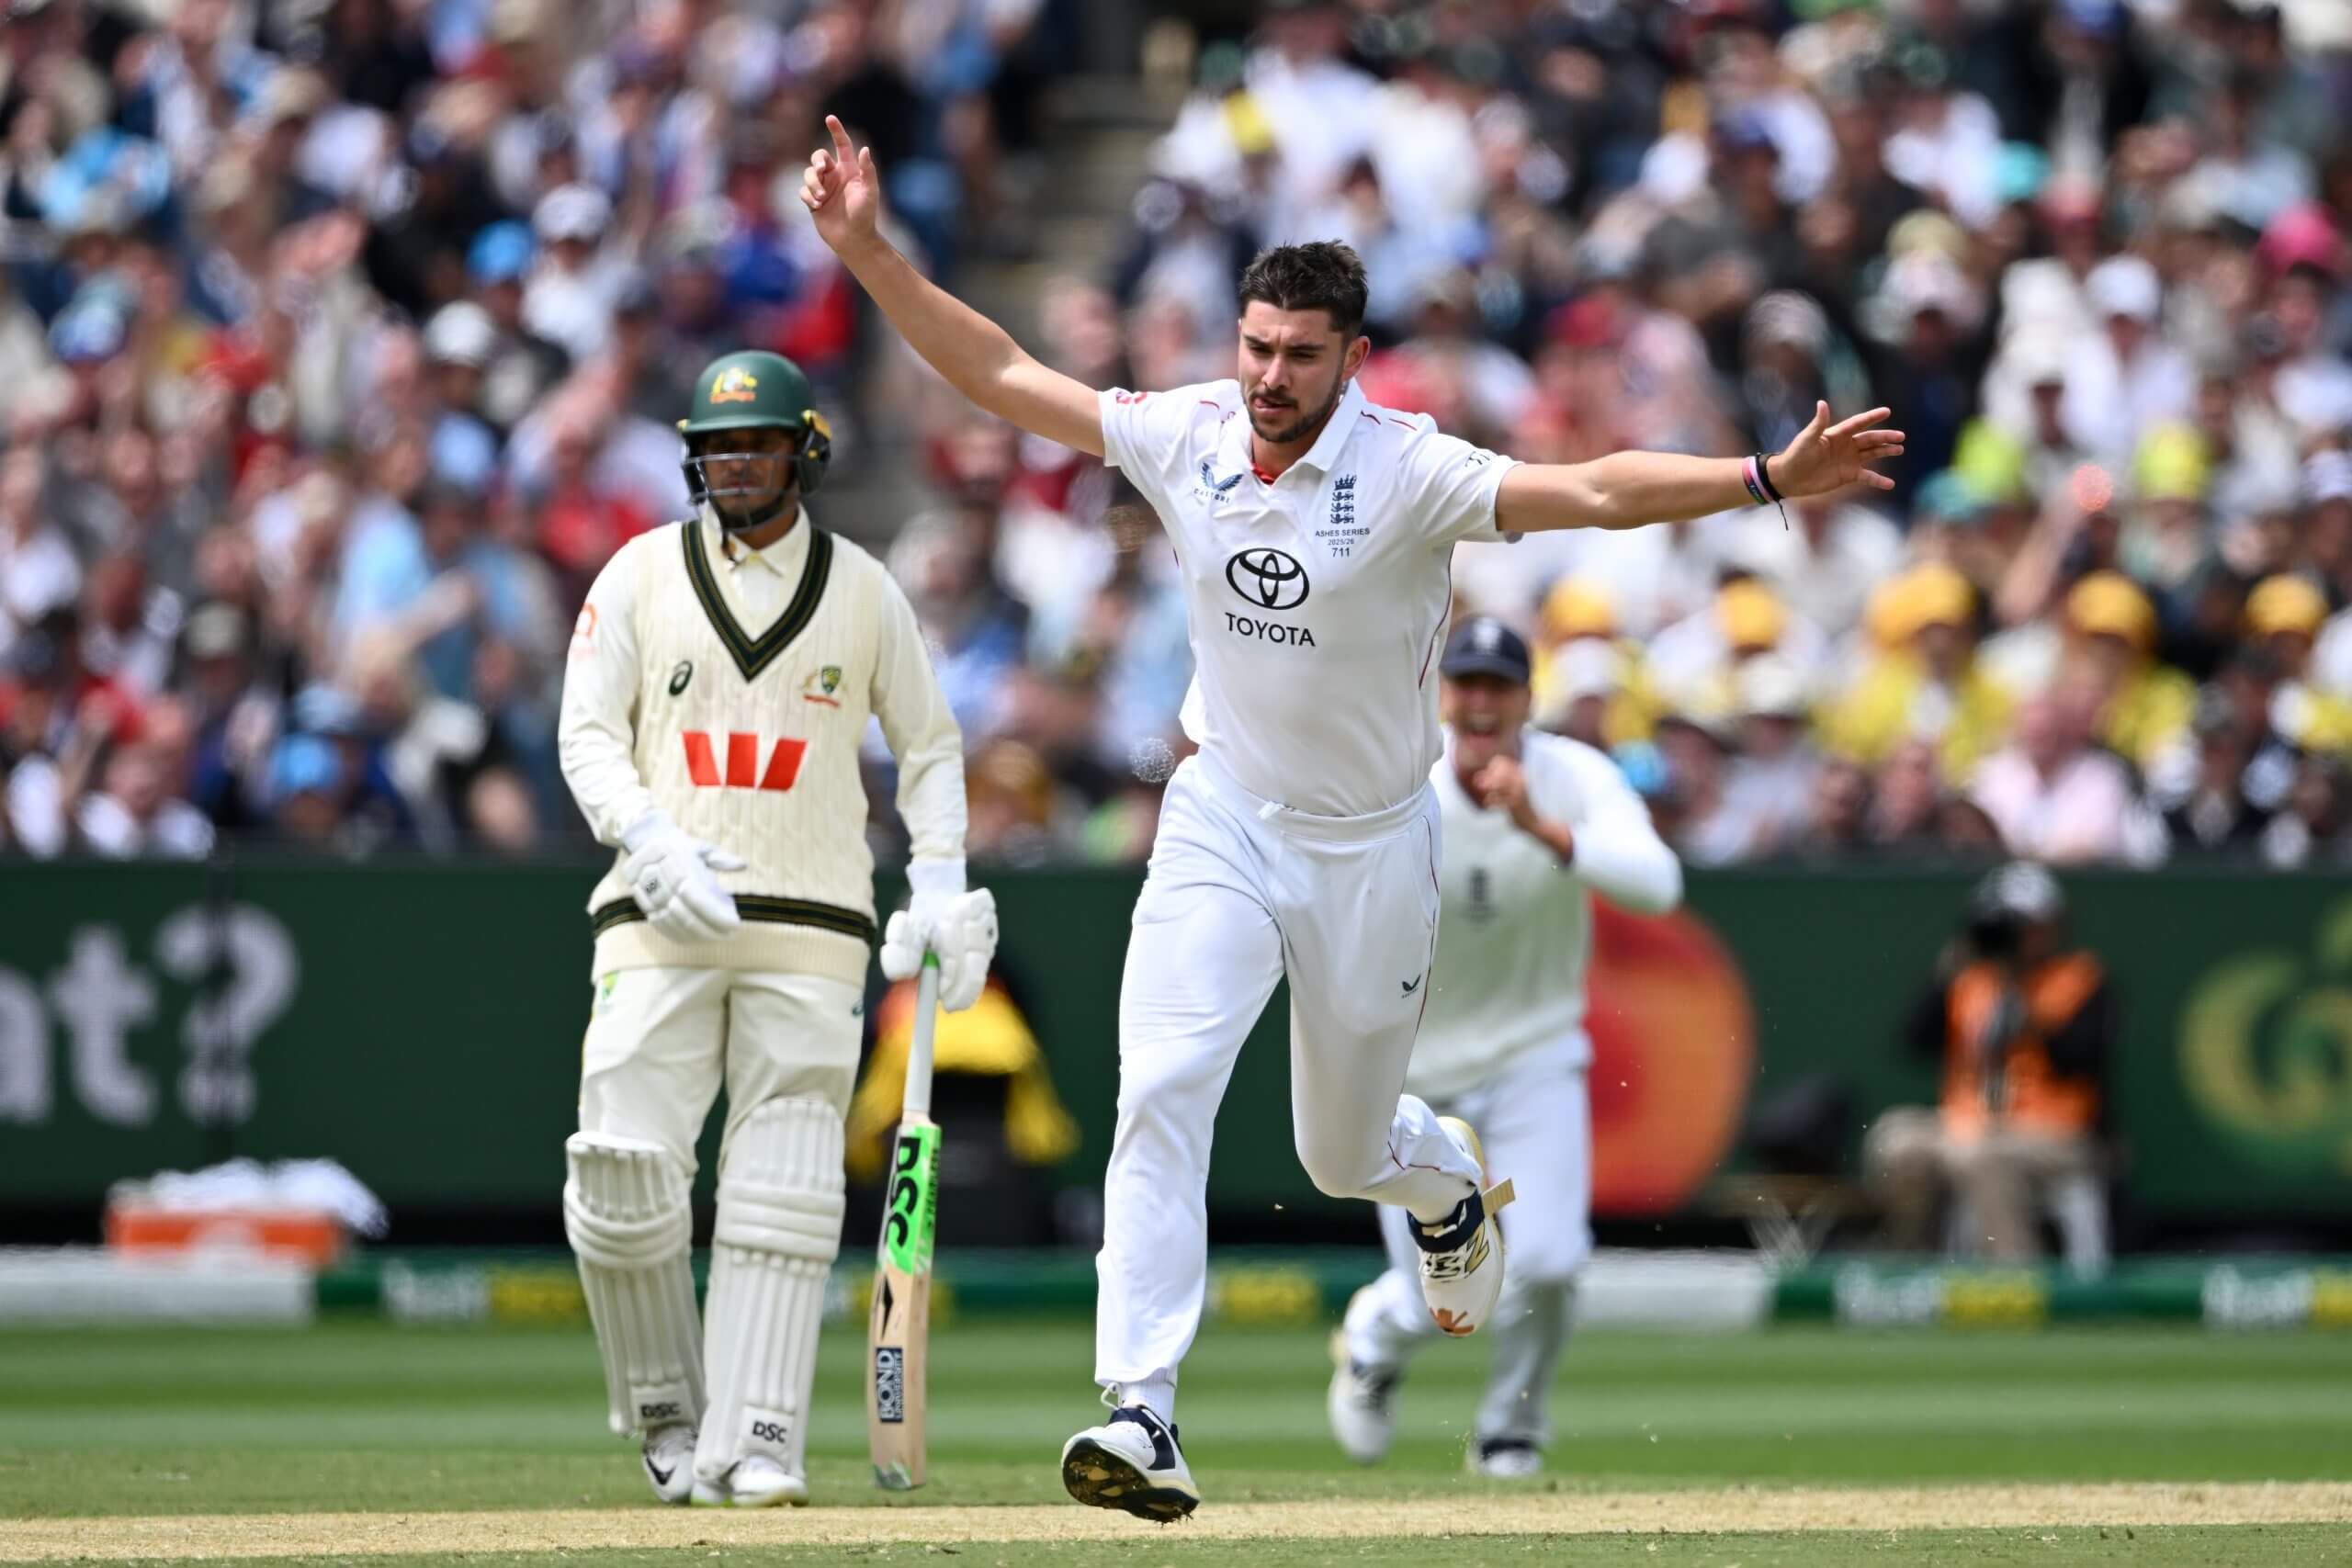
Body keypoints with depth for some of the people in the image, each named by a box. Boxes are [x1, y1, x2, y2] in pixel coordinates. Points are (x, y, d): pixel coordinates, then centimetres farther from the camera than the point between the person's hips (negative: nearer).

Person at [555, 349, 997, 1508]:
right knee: (624, 1174, -10)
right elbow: (588, 732, 4)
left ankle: (753, 1443, -7)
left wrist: (940, 886, 1)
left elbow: (929, 745, 15)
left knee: (783, 1186, -6)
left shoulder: (862, 588, 9)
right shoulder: (641, 574, 7)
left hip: (812, 932, 0)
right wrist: (657, 845, -14)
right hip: (660, 924, 0)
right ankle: (665, 1411, 10)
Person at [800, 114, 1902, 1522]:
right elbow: (1001, 375, -4)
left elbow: (1592, 493, -31)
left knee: (1346, 1152, 13)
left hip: (1371, 849, -2)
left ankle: (1451, 1180, 52)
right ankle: (1143, 1415, -23)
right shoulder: (1186, 440, -8)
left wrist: (1768, 478, -45)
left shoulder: (1407, 474, -20)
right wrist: (873, 252, -12)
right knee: (1161, 1093, -20)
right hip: (1223, 825, 2)